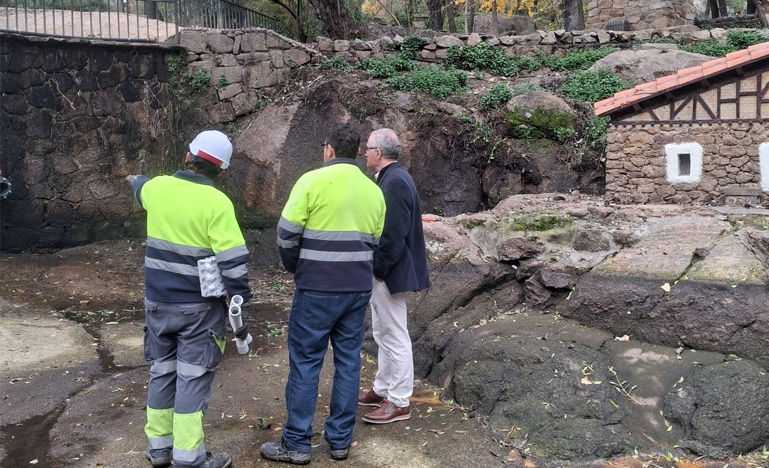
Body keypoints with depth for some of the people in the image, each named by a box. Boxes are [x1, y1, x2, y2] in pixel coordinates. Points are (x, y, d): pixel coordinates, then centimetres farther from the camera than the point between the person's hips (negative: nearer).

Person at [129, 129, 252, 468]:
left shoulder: (157, 187, 1)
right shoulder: (216, 203, -16)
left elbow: (140, 188, 29)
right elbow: (233, 264, -18)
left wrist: (134, 180, 53)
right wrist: (241, 313, -10)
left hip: (157, 302, 6)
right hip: (199, 307, -5)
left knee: (162, 371, 17)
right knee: (192, 379, 1)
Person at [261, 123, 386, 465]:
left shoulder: (312, 180, -9)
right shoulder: (374, 190, 8)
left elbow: (287, 233, -9)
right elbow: (375, 242, 11)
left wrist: (294, 267, 9)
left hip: (317, 288, -5)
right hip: (359, 288, 5)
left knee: (305, 362, 4)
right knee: (348, 361, 12)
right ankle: (341, 440, 20)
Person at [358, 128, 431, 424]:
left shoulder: (396, 181, -21)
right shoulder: (390, 178, 11)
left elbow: (394, 235, -25)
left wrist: (378, 270, -18)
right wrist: (376, 268, 15)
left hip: (389, 273, -11)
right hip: (382, 271, 11)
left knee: (395, 336, -1)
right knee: (383, 333, 19)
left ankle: (398, 402, 10)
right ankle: (383, 389, 33)